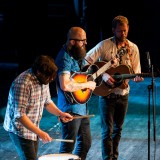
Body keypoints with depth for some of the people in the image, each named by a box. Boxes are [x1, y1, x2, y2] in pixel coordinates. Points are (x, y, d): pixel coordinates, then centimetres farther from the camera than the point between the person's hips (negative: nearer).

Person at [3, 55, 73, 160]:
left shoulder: (43, 79, 0)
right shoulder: (22, 84, -28)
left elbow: (47, 101, 16)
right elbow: (19, 115, -29)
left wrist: (60, 114, -2)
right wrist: (40, 133, -29)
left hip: (33, 128, 8)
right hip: (20, 129, -8)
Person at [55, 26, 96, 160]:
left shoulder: (75, 55, 10)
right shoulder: (65, 59, -19)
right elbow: (65, 85, -32)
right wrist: (86, 84, -19)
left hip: (82, 107, 10)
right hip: (71, 109, -10)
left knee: (85, 143, 18)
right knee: (68, 147, -5)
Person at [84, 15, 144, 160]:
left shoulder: (133, 48, 3)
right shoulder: (104, 45, -10)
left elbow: (135, 71, 6)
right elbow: (87, 61, -15)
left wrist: (137, 77, -18)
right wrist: (103, 75, -22)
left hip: (123, 94, 5)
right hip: (106, 94, -5)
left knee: (118, 129, 15)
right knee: (108, 130, -7)